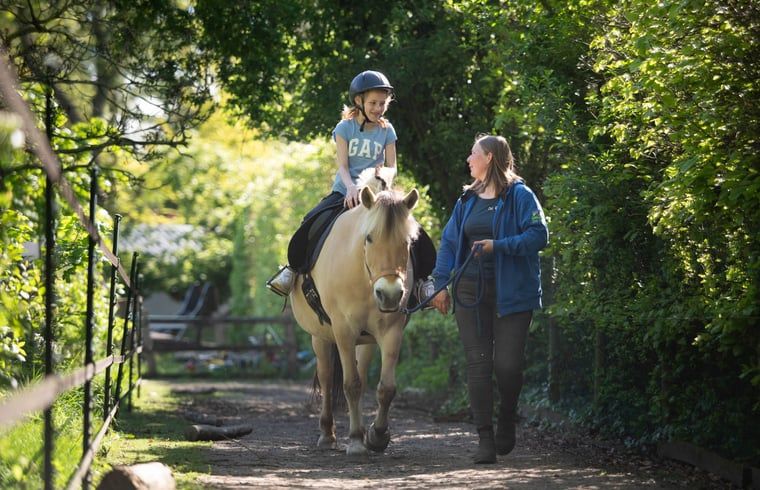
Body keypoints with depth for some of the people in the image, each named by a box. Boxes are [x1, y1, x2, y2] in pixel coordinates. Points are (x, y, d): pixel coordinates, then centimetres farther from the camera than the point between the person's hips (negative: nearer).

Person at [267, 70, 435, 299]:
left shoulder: (387, 130, 4)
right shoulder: (345, 127, -2)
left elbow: (391, 166, 2)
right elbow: (343, 166, -8)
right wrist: (351, 188, -26)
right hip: (345, 192, -1)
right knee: (311, 223, -25)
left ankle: (420, 279, 5)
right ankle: (294, 268, -6)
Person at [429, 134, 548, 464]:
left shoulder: (520, 196, -5)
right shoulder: (468, 200, 13)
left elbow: (539, 235, -13)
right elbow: (449, 242, 14)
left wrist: (498, 246, -20)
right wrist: (441, 285, 5)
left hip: (511, 294, -5)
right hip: (470, 294, 5)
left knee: (507, 364, -5)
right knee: (478, 363, 0)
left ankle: (507, 422, 23)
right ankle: (485, 439, 3)